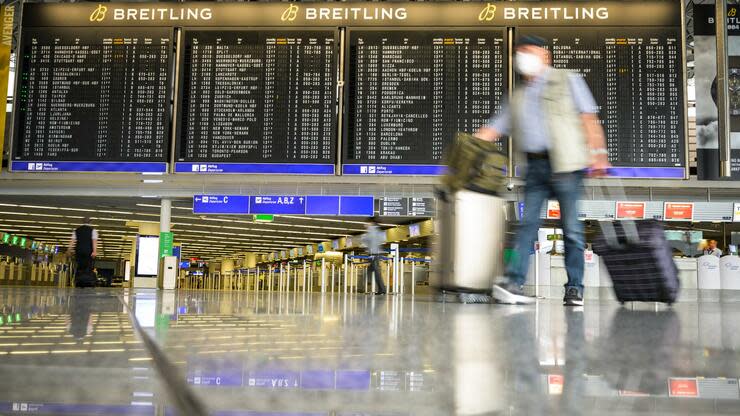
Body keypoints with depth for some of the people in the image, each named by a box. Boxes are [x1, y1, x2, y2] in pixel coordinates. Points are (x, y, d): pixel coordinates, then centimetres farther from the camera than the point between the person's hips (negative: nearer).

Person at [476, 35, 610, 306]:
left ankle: (575, 288, 3)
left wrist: (598, 152, -9)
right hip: (535, 165, 5)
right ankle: (514, 283, -9)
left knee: (571, 227, -2)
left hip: (564, 163, -4)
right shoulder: (518, 97, 23)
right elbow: (493, 129, 20)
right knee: (528, 223, -4)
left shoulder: (567, 80, 10)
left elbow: (589, 116, 2)